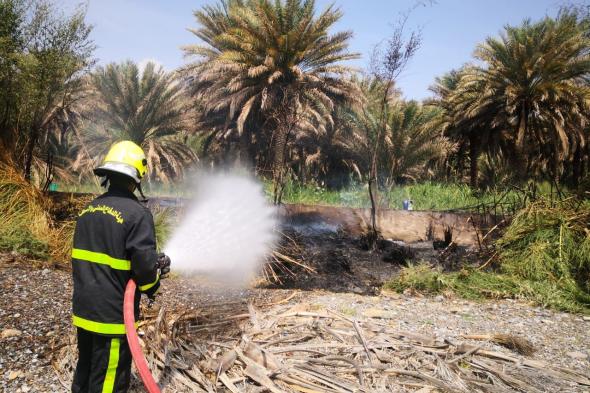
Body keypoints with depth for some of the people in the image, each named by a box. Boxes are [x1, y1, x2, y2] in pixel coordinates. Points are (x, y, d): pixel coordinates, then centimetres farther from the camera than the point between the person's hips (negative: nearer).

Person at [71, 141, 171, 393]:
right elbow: (144, 265, -22)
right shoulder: (138, 213, -18)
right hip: (113, 316, -7)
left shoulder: (88, 211, 6)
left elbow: (87, 256, 13)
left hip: (83, 310, 8)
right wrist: (151, 286, 0)